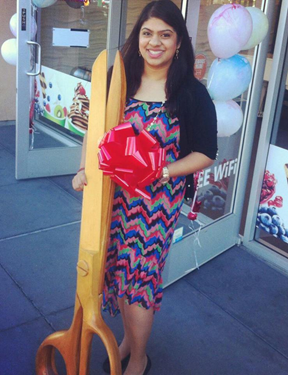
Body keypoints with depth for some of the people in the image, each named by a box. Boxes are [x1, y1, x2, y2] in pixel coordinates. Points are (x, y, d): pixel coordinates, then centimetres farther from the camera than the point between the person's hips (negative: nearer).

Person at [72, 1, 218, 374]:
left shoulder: (192, 93, -9)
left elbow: (205, 153, -7)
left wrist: (163, 171, -20)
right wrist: (84, 168, -7)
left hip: (159, 200, -3)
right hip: (115, 195, 4)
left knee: (140, 276, 6)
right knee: (118, 269, 15)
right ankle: (129, 338, 43)